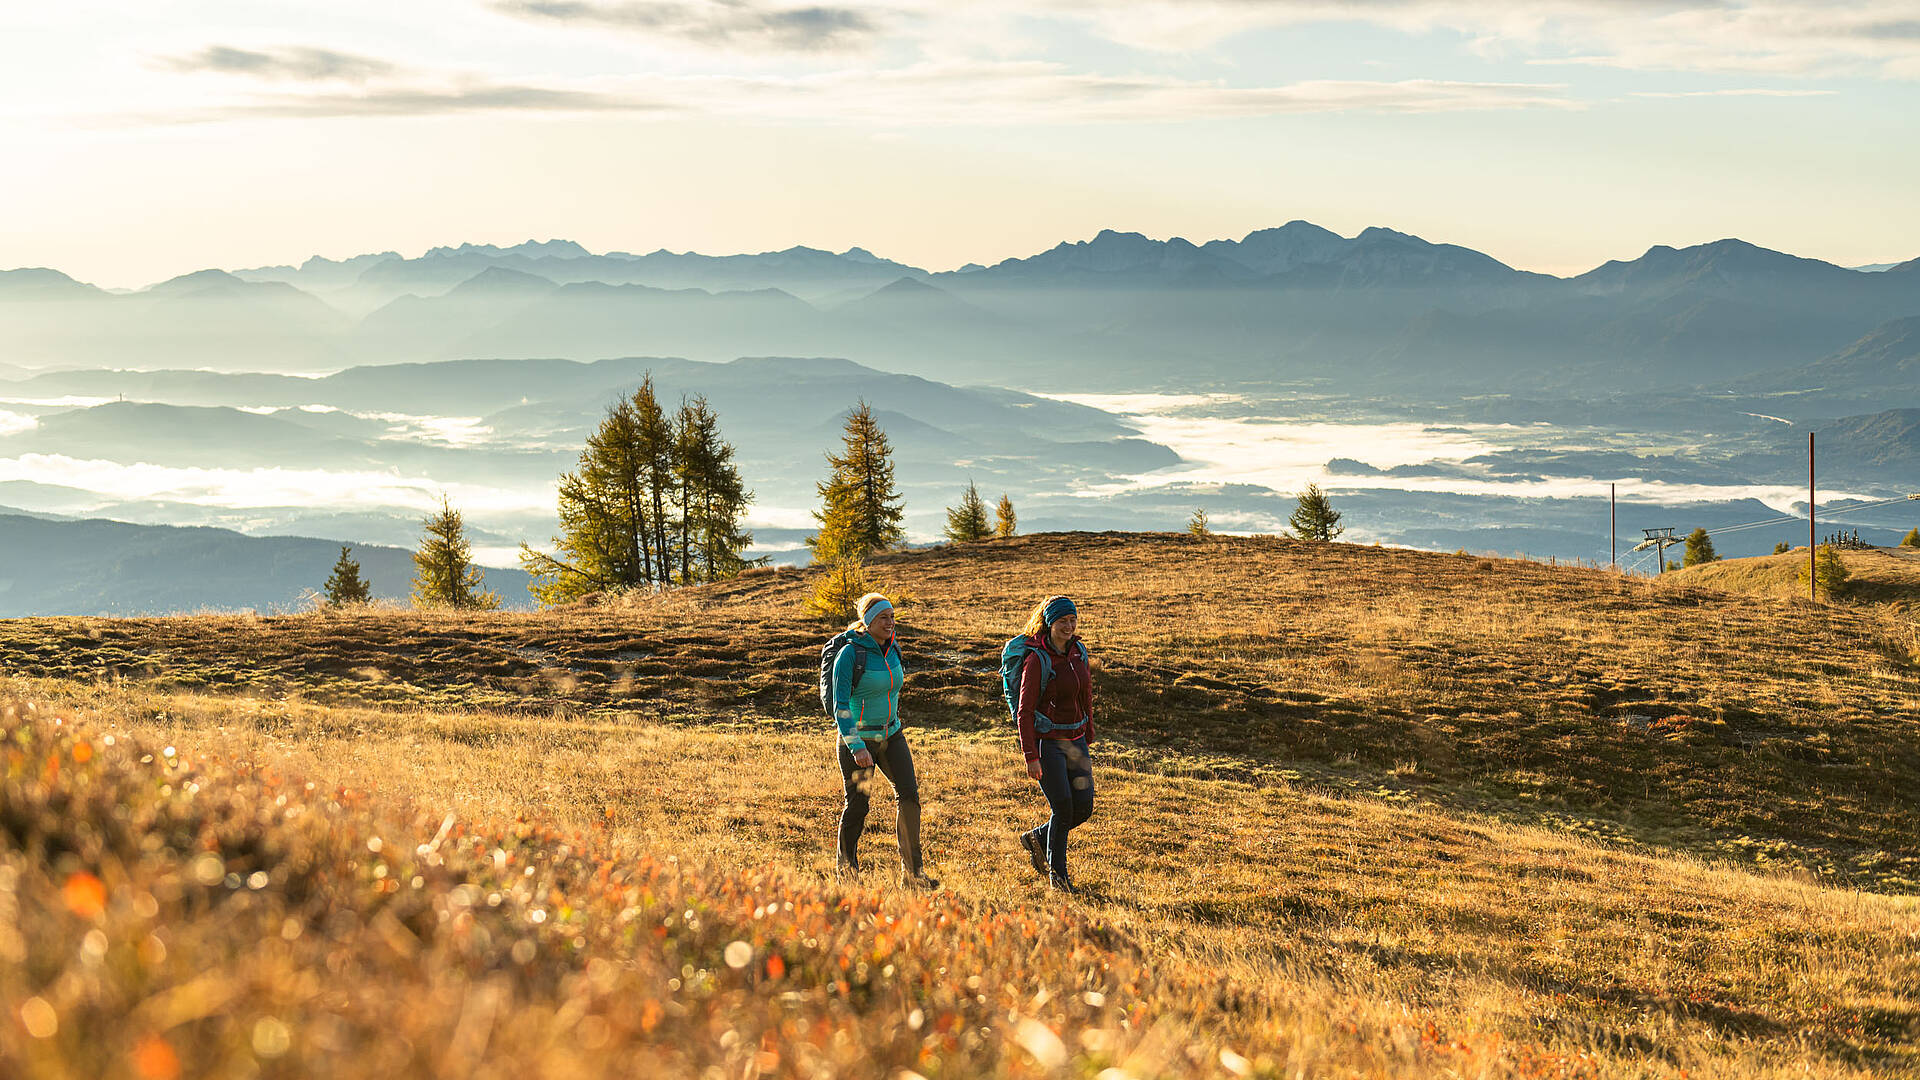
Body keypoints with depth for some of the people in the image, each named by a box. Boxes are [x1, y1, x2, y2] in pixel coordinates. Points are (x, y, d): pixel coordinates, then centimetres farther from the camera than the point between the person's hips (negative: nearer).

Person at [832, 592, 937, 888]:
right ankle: (847, 869, 22)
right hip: (858, 739, -5)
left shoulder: (892, 649, 5)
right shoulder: (850, 654, -15)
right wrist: (857, 747, -26)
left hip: (891, 735, 6)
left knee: (909, 794, -9)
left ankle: (912, 872, -7)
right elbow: (841, 705, -18)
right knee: (857, 805, 2)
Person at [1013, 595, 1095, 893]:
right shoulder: (1036, 660, -14)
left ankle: (1038, 837, 26)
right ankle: (1057, 872, 12)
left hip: (1075, 741, 6)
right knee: (1063, 807, -8)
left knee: (1084, 808, 0)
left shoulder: (1078, 651, 5)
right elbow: (1025, 712, -14)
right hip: (1046, 742, -6)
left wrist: (1088, 740, 18)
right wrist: (1031, 757, -18)